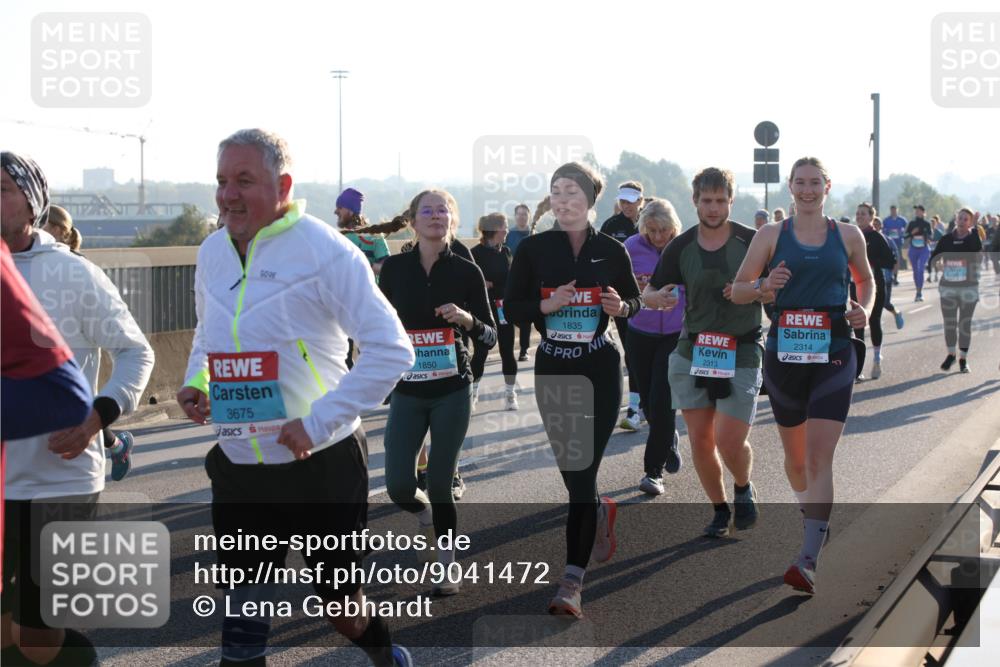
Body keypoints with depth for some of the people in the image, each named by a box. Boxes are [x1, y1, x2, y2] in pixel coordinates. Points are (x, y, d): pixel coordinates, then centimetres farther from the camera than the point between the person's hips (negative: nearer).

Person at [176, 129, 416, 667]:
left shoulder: (324, 251, -15)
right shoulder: (212, 253, 5)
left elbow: (391, 350, -18)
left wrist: (320, 421, -22)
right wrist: (195, 383, 3)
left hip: (320, 462, -5)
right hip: (238, 467, 5)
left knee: (339, 605, 12)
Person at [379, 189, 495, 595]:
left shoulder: (466, 272, -3)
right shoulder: (395, 267, 0)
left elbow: (490, 337, -2)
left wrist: (467, 319, -20)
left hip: (452, 392, -1)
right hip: (407, 392, 2)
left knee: (440, 485, 0)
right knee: (399, 487, -4)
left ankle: (447, 568, 18)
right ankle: (425, 515, 32)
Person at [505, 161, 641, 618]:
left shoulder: (611, 251, -2)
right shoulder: (533, 249, -1)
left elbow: (635, 299, 10)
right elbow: (511, 309, 0)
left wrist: (621, 307, -13)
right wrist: (545, 305, -19)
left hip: (600, 370, -2)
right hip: (552, 370, 2)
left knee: (582, 472, -7)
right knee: (571, 471, 11)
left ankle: (572, 581, -7)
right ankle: (601, 513, 47)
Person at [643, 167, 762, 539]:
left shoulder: (753, 242, -5)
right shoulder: (680, 247, 3)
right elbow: (649, 293, 8)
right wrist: (659, 297, -16)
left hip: (741, 352, -3)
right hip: (692, 353, 3)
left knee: (729, 441, -11)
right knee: (700, 440, 4)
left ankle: (744, 489, 21)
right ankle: (720, 510, 24)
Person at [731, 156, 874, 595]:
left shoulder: (848, 236, 6)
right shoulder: (771, 236, 4)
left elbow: (866, 280, 22)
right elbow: (737, 290, 5)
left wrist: (864, 310, 2)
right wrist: (764, 287, -17)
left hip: (834, 356, -1)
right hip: (785, 355, 1)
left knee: (820, 459, -12)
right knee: (795, 456, 14)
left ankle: (808, 562, -15)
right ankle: (813, 517, 45)